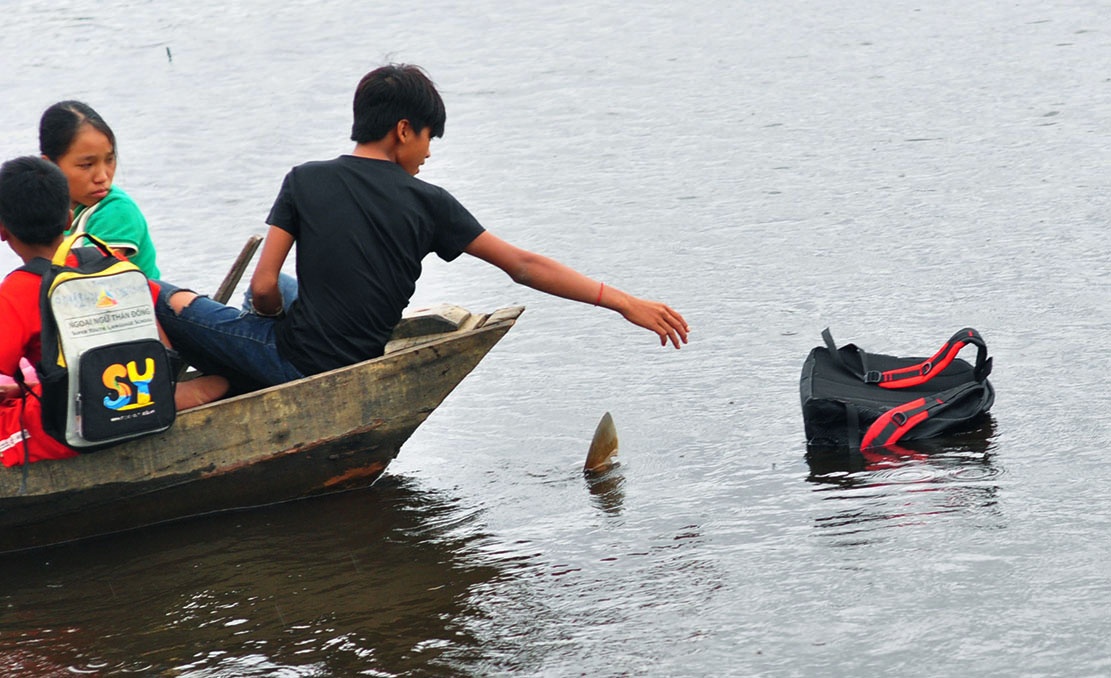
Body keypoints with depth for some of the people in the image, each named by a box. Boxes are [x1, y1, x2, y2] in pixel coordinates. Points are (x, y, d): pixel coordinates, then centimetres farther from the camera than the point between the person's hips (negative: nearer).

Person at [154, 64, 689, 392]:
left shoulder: (305, 180, -2)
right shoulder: (426, 202, -1)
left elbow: (263, 289, -5)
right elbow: (524, 266, -3)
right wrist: (624, 302, 1)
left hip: (294, 360, -3)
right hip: (353, 375, 3)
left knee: (171, 300, 10)